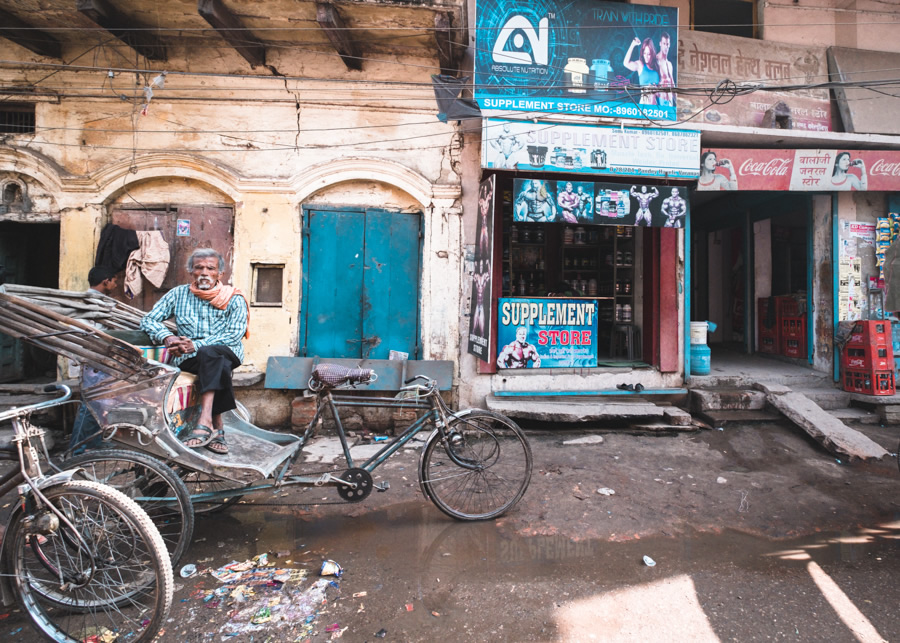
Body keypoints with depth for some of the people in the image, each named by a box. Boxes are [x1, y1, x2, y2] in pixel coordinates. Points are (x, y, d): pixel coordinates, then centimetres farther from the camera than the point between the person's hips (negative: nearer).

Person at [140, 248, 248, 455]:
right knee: (219, 366, -33)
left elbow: (235, 334, -7)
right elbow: (148, 321, 11)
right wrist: (167, 337, -12)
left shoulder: (234, 298, 5)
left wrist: (196, 345, -18)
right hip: (189, 360, 1)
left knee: (208, 353, -37)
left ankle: (204, 421, -42)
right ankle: (217, 427, -29)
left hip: (227, 354, -1)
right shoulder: (178, 294, 13)